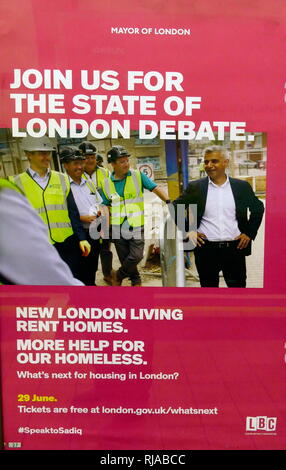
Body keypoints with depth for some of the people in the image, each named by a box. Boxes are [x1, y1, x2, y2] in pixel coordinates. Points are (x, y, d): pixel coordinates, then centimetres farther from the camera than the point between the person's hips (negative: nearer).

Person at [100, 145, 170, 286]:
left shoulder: (137, 175, -3)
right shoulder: (106, 183, 2)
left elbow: (155, 188, -6)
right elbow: (105, 206, 9)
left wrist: (169, 202, -19)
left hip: (137, 227, -2)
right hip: (118, 229, 2)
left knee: (136, 256, -12)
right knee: (125, 259, 11)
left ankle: (118, 275, 16)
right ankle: (136, 281, 35)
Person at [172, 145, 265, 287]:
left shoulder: (242, 186, 4)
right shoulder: (195, 187, 1)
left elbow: (258, 208, 15)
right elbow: (176, 207, 9)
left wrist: (249, 233, 7)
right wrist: (187, 229, 0)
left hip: (235, 248, 1)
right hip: (206, 249, 0)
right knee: (209, 285, 12)